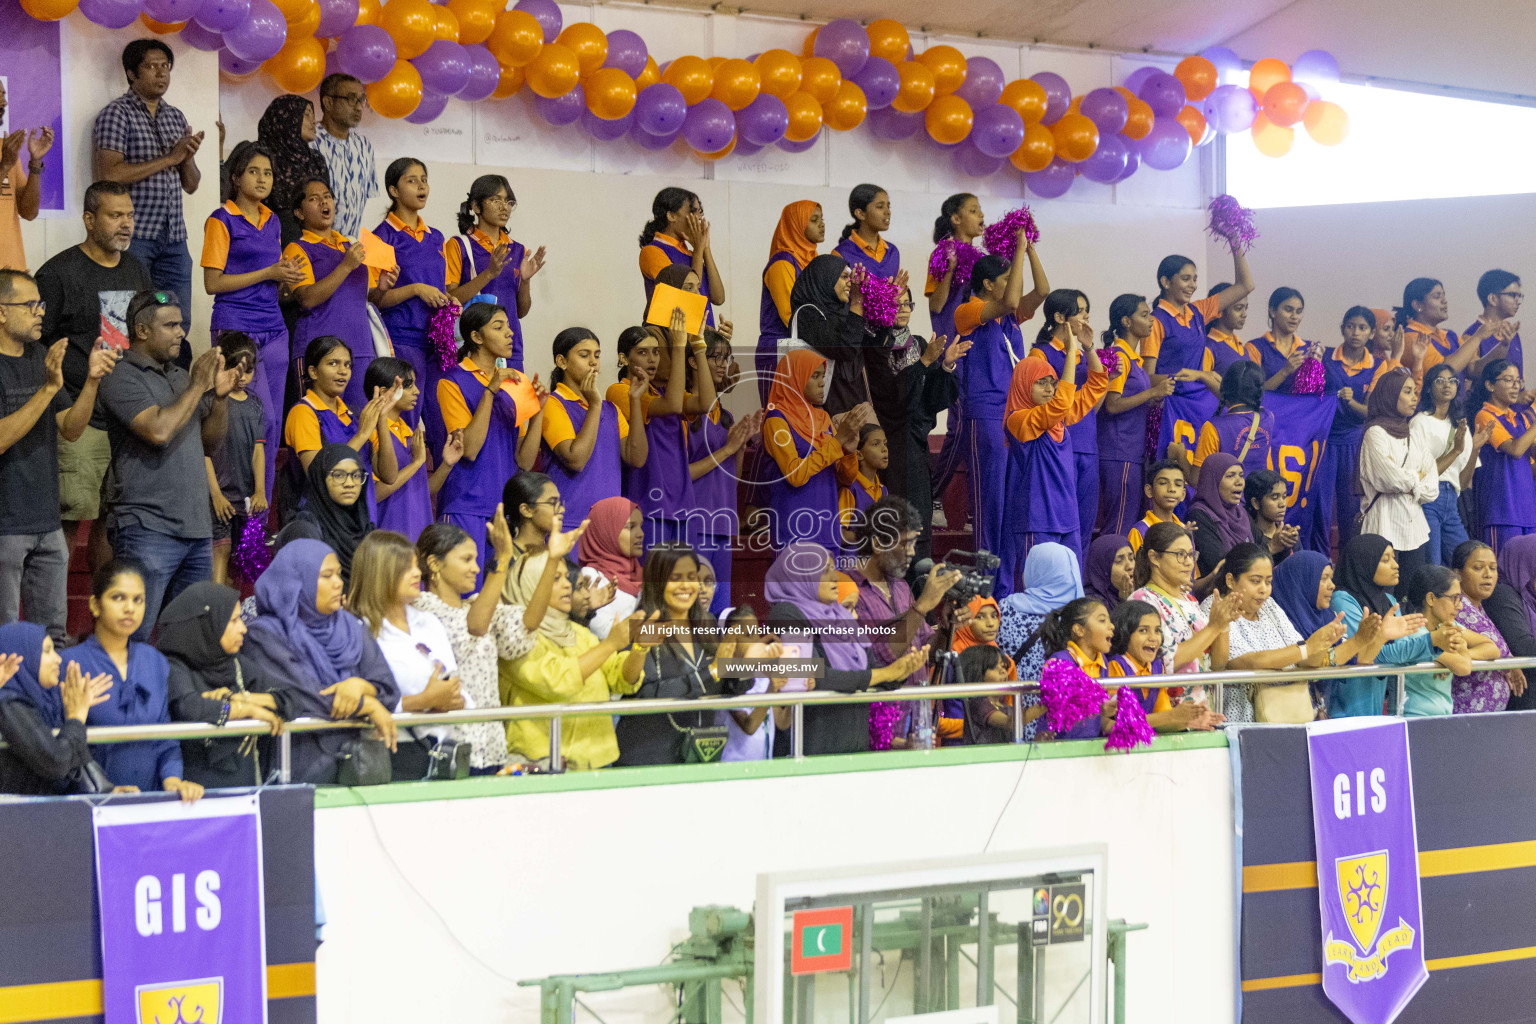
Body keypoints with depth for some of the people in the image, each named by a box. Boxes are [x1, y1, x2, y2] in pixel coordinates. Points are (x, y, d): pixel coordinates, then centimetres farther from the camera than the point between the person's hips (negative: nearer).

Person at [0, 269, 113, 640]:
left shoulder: (41, 356, 11)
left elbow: (70, 430, 9)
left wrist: (92, 381, -6)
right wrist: (48, 388, -27)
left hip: (47, 523, 7)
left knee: (52, 637, 12)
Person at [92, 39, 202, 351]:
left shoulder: (176, 117, 17)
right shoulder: (116, 114, -2)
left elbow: (191, 185, 19)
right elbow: (108, 175, -14)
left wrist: (187, 158, -3)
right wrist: (169, 158, -12)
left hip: (174, 236, 6)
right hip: (133, 234, -6)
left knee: (180, 324, 4)